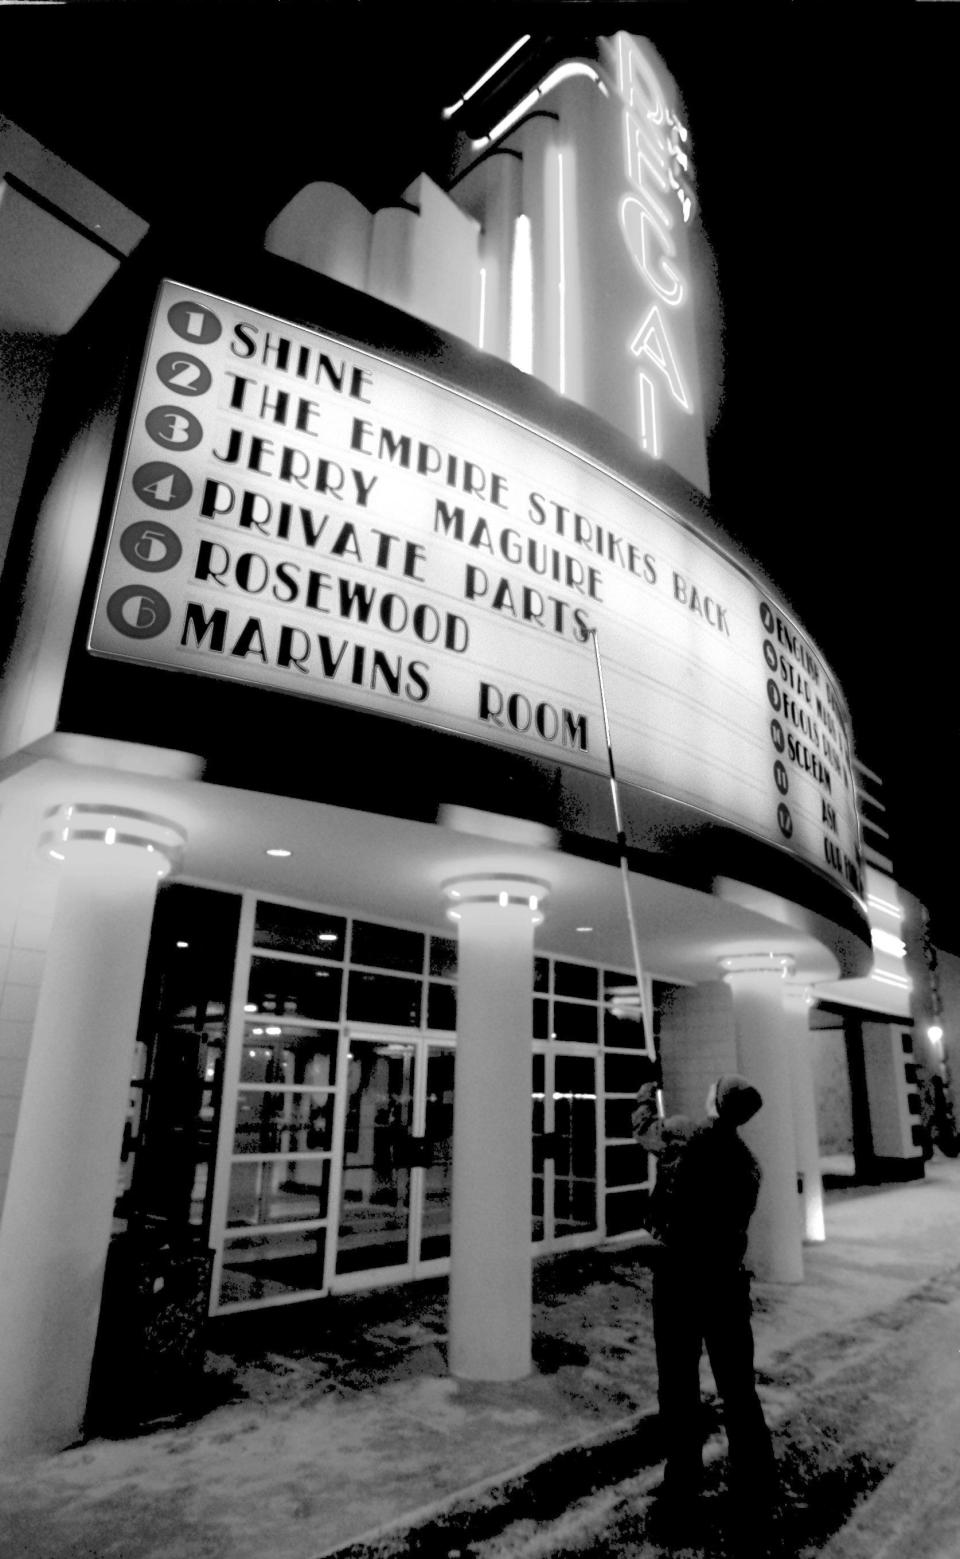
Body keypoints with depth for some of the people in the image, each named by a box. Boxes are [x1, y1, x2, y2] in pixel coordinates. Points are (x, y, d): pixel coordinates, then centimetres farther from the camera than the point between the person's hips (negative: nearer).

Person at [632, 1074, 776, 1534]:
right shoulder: (747, 1161, 2)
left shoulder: (681, 1135, -11)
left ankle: (682, 1493, 17)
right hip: (727, 1279, 4)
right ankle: (752, 1496, 21)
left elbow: (643, 1126, 8)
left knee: (679, 1389, 8)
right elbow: (738, 1218, 10)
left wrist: (648, 1091, 27)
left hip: (677, 1272, -3)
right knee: (738, 1389, 14)